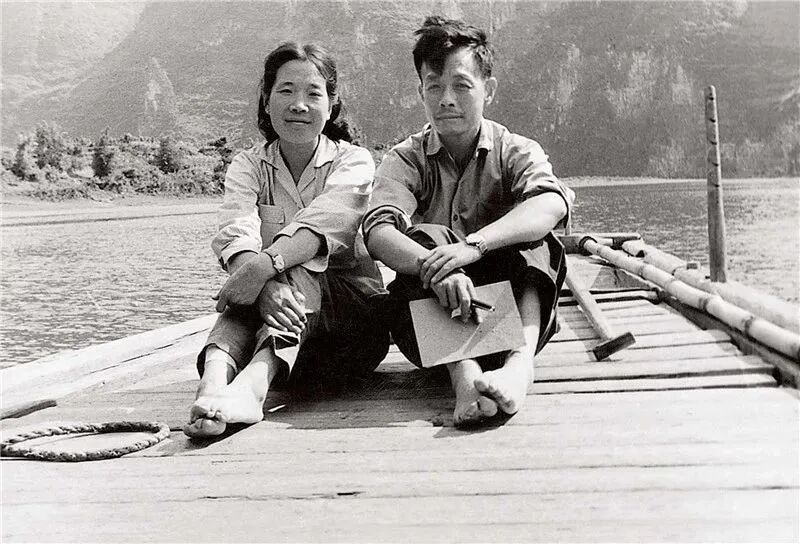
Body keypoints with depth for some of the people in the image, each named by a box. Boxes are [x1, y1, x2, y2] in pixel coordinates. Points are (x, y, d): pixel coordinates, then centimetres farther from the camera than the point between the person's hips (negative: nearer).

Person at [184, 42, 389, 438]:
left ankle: (254, 380, -60)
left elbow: (324, 221, -23)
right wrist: (246, 265, -40)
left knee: (285, 278, -33)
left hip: (351, 306, -2)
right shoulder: (248, 166, 8)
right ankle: (214, 378, -58)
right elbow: (237, 228, -15)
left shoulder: (353, 161, 0)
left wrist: (266, 263, -42)